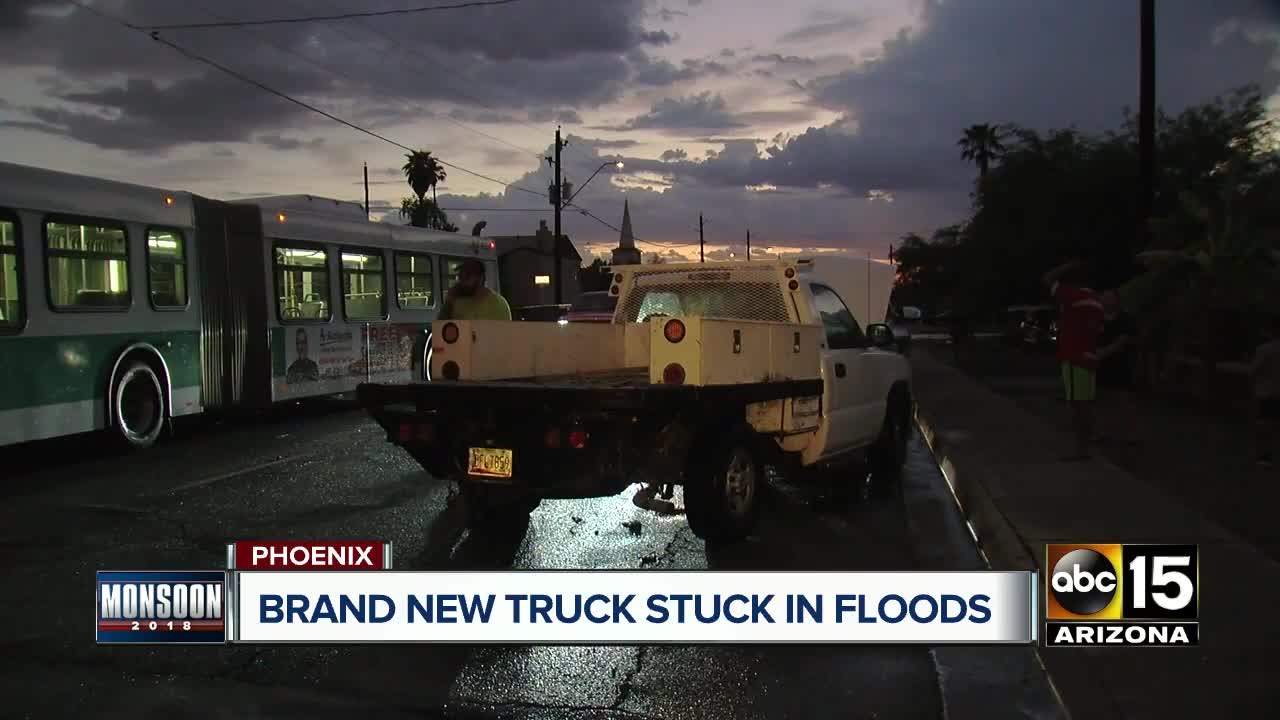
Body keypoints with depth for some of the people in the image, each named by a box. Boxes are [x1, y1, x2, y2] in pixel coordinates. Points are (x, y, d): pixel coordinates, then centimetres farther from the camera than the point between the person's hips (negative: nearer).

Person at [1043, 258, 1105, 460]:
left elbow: (1048, 278, -6)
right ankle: (1084, 448, 13)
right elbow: (1097, 330, 18)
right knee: (1084, 404, 9)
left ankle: (1081, 450, -9)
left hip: (1075, 359, -9)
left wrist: (1070, 265, 3)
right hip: (1088, 358, 9)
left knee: (1078, 405, -8)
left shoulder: (1072, 295, -11)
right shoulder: (1094, 298, 15)